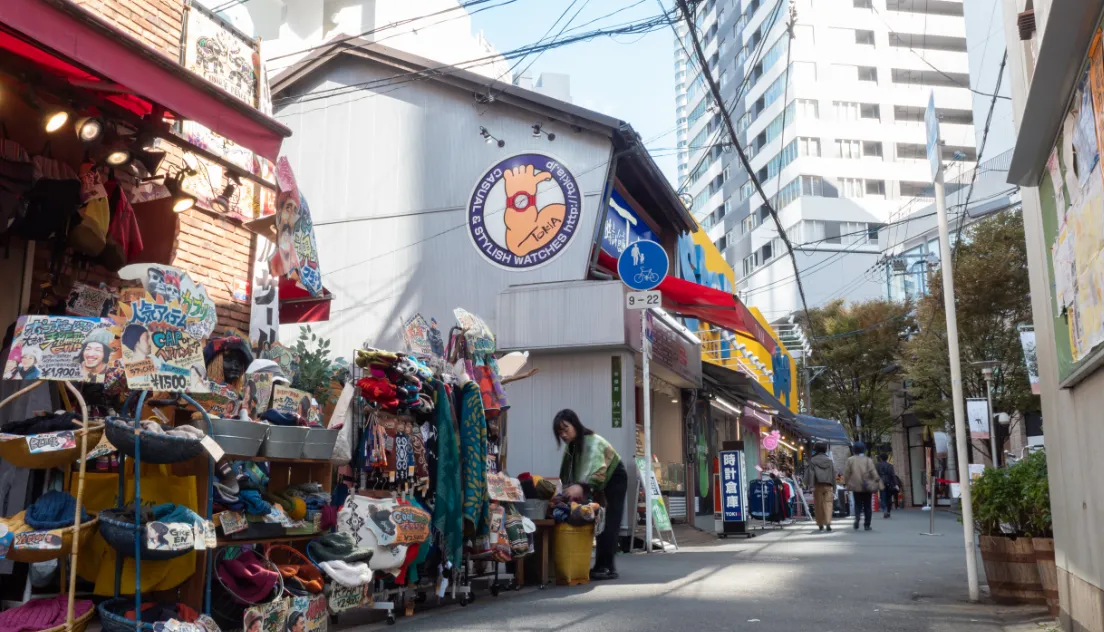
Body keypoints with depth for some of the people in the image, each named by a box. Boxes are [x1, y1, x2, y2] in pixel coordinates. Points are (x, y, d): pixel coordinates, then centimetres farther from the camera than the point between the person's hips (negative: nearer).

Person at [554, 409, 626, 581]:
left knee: (608, 525, -14)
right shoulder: (571, 445, -5)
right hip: (600, 484, 8)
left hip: (614, 480, -8)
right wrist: (569, 490, -23)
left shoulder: (592, 442, -33)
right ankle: (603, 566, 11)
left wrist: (581, 487, -66)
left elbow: (596, 469, -50)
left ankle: (607, 567, -14)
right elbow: (568, 472, -8)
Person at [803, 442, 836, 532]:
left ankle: (821, 525, 15)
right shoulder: (829, 460, 7)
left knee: (818, 505, 8)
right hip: (828, 485, 1)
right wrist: (834, 489, 15)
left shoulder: (813, 460, 0)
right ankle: (828, 523, -22)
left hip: (818, 485, -1)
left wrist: (810, 485, -12)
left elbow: (810, 473, -9)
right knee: (828, 504, -3)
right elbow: (833, 474, 10)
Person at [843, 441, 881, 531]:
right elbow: (873, 472, -9)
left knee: (857, 504, 10)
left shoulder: (850, 460, -1)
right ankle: (867, 524, 10)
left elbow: (846, 473, 0)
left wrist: (846, 483, 8)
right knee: (867, 506, 9)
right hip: (867, 487, -1)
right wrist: (877, 481, -3)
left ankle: (857, 517, -17)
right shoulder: (868, 460, -3)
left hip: (856, 486, 1)